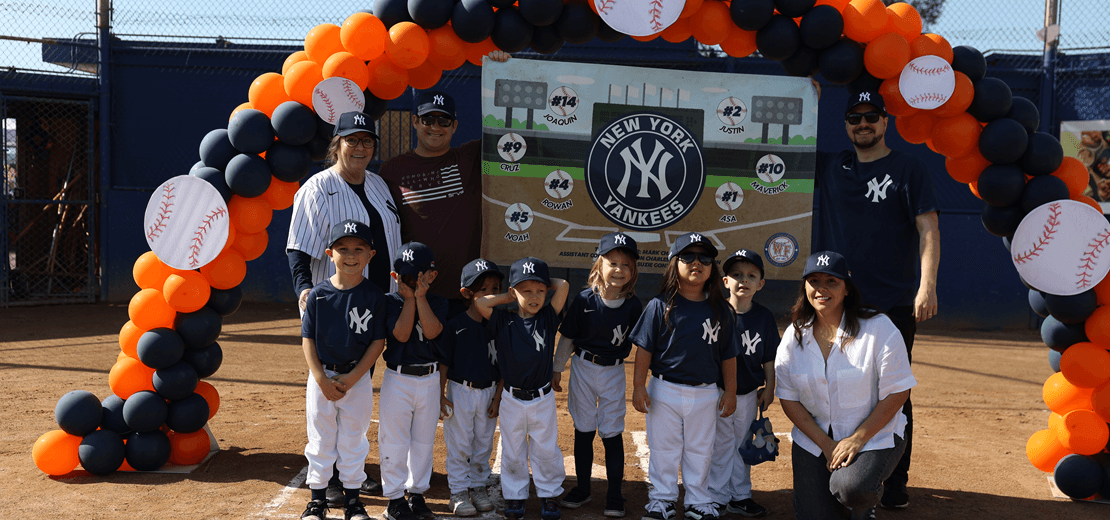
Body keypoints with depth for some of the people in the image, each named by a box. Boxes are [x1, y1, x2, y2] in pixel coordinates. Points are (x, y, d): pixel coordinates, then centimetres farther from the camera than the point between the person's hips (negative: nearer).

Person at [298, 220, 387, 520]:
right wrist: (322, 380, -11)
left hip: (358, 378, 0)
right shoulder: (318, 294, -4)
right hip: (321, 377, 1)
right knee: (321, 440, 9)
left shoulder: (374, 296, -6)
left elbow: (378, 341, -5)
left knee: (353, 440, 9)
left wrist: (351, 378, -12)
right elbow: (307, 338, -2)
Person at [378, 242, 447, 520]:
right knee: (394, 441, 2)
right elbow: (401, 334, -18)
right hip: (398, 379, -3)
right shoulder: (390, 301, -5)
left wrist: (421, 296, -15)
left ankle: (417, 493, 24)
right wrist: (410, 298, -15)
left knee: (424, 440, 12)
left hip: (430, 379, 3)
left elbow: (431, 331, -15)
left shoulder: (438, 303, 3)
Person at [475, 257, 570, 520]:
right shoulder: (504, 321, -6)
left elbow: (563, 286, -15)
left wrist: (544, 282, 0)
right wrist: (508, 297, -7)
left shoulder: (548, 318, -6)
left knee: (546, 450, 12)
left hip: (542, 400, 0)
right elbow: (480, 302, -18)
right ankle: (514, 495, 29)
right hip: (512, 400, 0)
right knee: (512, 452, 14)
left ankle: (549, 494, 28)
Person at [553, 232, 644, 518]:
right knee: (583, 429, 12)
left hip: (614, 371, 0)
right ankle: (582, 488, 26)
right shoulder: (584, 300, -11)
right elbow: (567, 337, -2)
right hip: (583, 368, 0)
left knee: (612, 432, 4)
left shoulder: (633, 305, -8)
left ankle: (615, 494, 17)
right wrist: (557, 370, 3)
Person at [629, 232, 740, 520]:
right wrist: (639, 386, -8)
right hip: (665, 391, -2)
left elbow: (728, 354, 6)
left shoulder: (720, 310, 0)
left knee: (700, 451, 13)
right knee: (663, 448, 9)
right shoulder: (660, 305, -7)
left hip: (706, 393, 2)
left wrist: (730, 391, 7)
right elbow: (645, 348, -5)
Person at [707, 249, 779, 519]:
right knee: (721, 444, 9)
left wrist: (769, 388, 6)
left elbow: (769, 357, 5)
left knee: (743, 444, 16)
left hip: (749, 392, 3)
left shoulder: (764, 317, -4)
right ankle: (718, 496, 21)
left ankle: (740, 496, 28)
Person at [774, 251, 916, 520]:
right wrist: (826, 445, -10)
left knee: (850, 487, -31)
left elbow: (897, 392, -12)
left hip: (875, 435, -3)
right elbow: (788, 399, 0)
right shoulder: (794, 336, -1)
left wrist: (857, 440, -17)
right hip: (814, 437, 3)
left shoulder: (879, 328, -12)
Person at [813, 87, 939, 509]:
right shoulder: (829, 166, 11)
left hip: (893, 304, -3)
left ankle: (894, 483, 11)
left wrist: (927, 285, -17)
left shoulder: (909, 169, 0)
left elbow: (928, 229, -6)